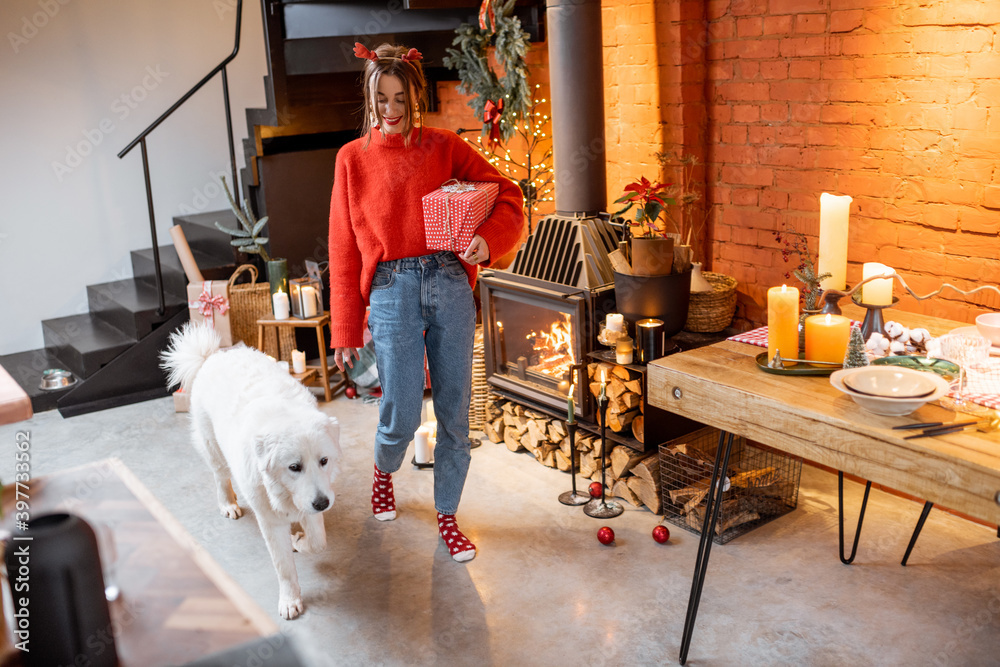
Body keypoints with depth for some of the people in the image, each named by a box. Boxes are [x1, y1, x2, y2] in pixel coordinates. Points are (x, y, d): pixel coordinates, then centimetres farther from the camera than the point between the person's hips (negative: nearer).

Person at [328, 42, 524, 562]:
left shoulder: (443, 146, 9)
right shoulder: (353, 158, 8)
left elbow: (507, 195, 5)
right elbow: (343, 249, 7)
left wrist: (488, 239, -16)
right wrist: (344, 330, 4)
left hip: (450, 284, 1)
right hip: (392, 289, -1)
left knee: (454, 412, 4)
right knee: (401, 416, -4)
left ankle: (447, 515, 22)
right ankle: (384, 472, 32)